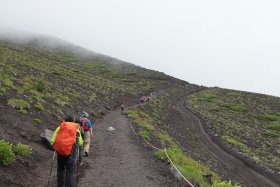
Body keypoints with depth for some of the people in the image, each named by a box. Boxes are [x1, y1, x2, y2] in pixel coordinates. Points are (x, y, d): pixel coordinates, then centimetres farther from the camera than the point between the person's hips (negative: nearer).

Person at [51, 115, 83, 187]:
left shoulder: (60, 128, 7)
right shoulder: (76, 129, 6)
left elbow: (53, 141, -2)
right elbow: (80, 143, 2)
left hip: (60, 151, 2)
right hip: (71, 152, -2)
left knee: (60, 169, 21)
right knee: (69, 171, 3)